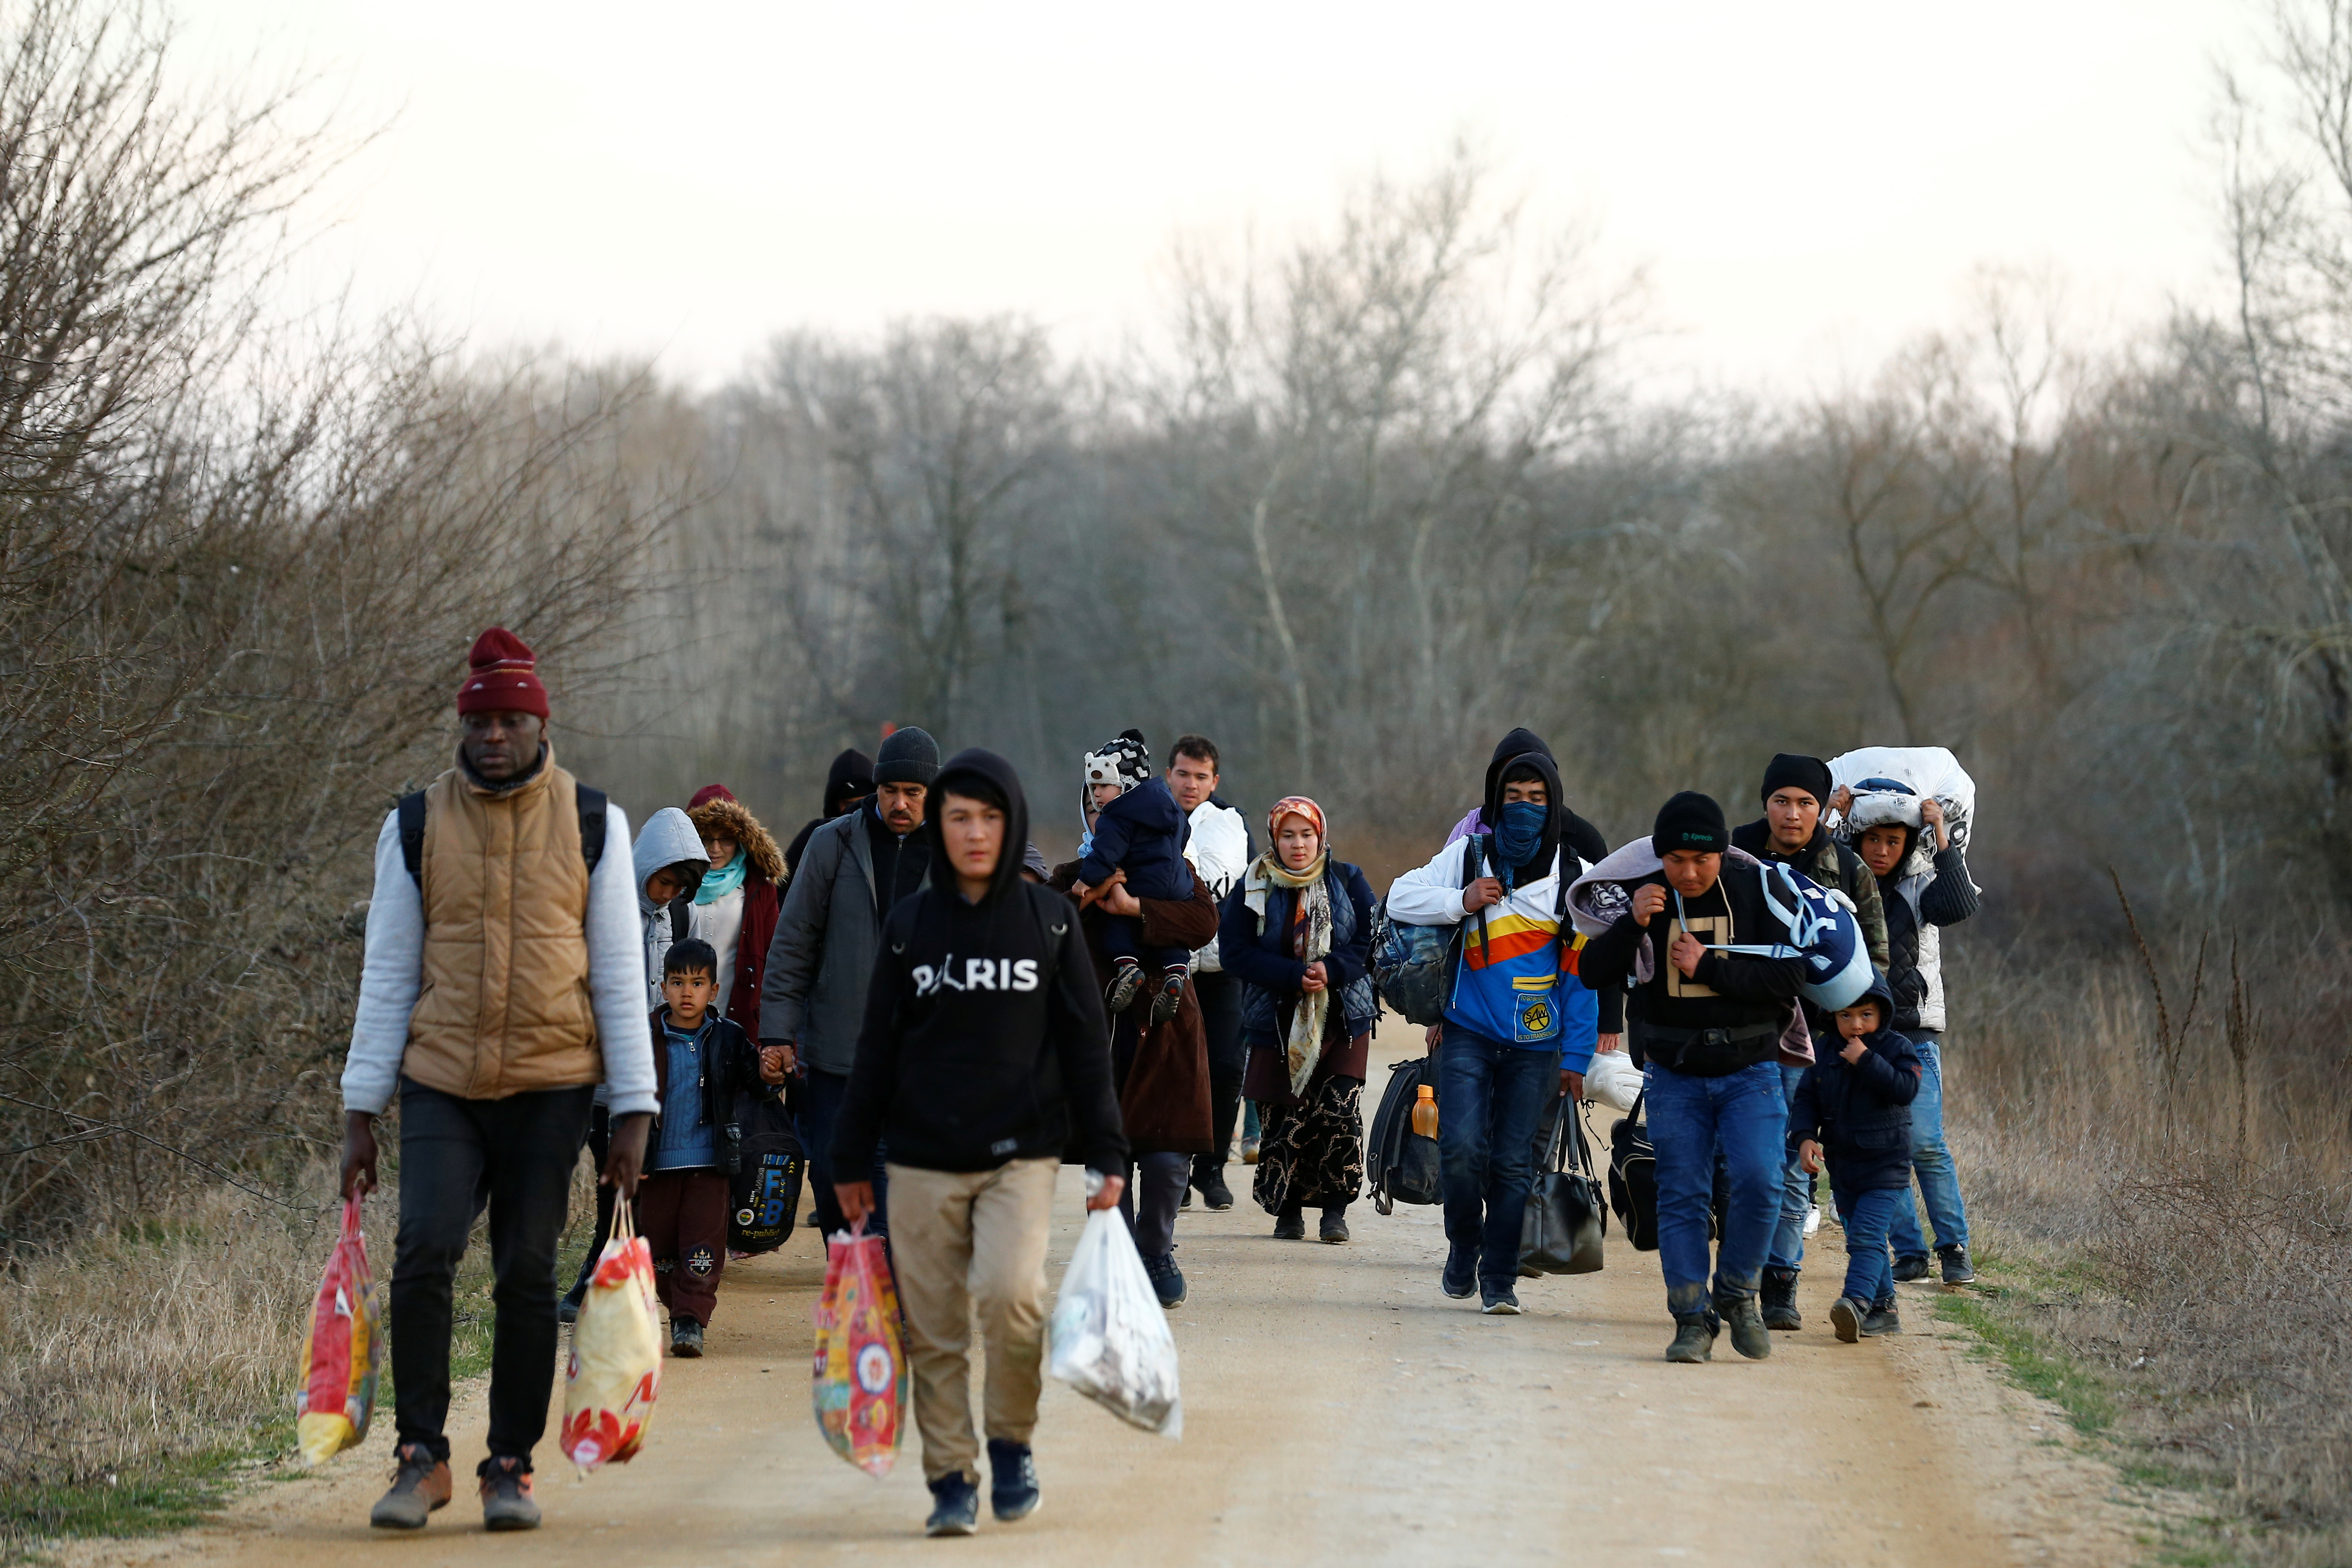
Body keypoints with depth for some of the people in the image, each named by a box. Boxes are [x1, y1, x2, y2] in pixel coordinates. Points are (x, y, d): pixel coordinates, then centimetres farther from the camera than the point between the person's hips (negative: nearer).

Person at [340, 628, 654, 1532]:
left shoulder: (592, 824, 3)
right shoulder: (416, 827, 6)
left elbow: (619, 974, 4)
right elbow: (387, 976, 8)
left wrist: (634, 1111, 0)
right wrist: (360, 1111, 4)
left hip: (550, 1085, 0)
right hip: (441, 1083, 0)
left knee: (527, 1274, 1)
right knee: (424, 1254, -14)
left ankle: (511, 1467, 11)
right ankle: (421, 1455, -3)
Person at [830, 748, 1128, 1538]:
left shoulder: (1050, 920, 5)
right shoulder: (909, 925, 7)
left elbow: (1086, 1047, 7)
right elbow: (877, 1050, 11)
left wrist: (1105, 1154, 2)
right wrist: (851, 1161, 9)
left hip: (1021, 1154, -2)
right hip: (923, 1161, 2)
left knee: (1010, 1292, -21)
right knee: (933, 1331, 0)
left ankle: (1012, 1441, 1)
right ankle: (952, 1480, 10)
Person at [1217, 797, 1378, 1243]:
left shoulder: (1347, 882, 5)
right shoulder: (1253, 890, 2)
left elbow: (1371, 940, 1)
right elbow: (1236, 954, -6)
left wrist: (1332, 969, -17)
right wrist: (1295, 976, -18)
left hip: (1343, 1020, 0)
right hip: (1279, 1024, 0)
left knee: (1340, 1114, -11)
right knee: (1284, 1120, -2)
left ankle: (1335, 1208, -2)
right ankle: (1288, 1210, 13)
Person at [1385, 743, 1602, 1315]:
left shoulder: (1575, 876, 3)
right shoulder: (1468, 856, 4)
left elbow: (1582, 975, 4)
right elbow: (1400, 898, 4)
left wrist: (1576, 1058, 1)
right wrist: (1462, 902, -12)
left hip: (1537, 1044, 0)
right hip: (1469, 1034, 0)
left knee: (1513, 1161, -1)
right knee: (1461, 1148, -13)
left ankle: (1499, 1279, 11)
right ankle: (1464, 1246, 13)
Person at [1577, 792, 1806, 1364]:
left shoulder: (1759, 892, -7)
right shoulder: (1643, 896, -1)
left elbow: (1789, 976, -12)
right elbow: (1593, 972, -5)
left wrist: (1708, 969, -19)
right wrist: (1632, 925, -21)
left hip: (1750, 1069, -2)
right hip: (1674, 1075, 2)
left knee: (1757, 1181, -16)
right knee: (1681, 1196, -1)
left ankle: (1737, 1294, 5)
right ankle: (1692, 1318, 4)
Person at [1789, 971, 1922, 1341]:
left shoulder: (1897, 1047, -4)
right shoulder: (1825, 1054, 7)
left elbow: (1906, 1089, -18)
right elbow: (1807, 1099, 7)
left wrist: (1867, 1062, -22)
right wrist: (1805, 1137, -9)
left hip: (1886, 1168, -5)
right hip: (1843, 1167, 5)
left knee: (1866, 1237, -19)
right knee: (1862, 1238, 10)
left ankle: (1856, 1302, -33)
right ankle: (1883, 1308, 19)